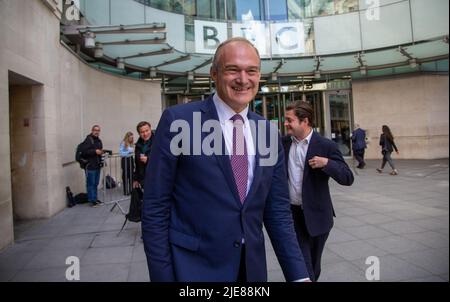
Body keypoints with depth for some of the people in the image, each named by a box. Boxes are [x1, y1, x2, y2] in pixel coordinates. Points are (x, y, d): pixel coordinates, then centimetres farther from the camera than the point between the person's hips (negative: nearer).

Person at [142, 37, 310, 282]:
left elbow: (277, 211, 5)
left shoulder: (269, 133, 2)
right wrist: (162, 276, -10)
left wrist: (299, 275, 0)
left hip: (253, 267, 5)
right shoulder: (178, 120, -12)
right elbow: (155, 209, -10)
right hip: (193, 268, -4)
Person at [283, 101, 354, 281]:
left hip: (316, 215, -1)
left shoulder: (326, 146, -10)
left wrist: (327, 163, -26)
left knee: (313, 263, 19)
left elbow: (348, 178, -11)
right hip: (291, 213, 1)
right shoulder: (284, 142, 1)